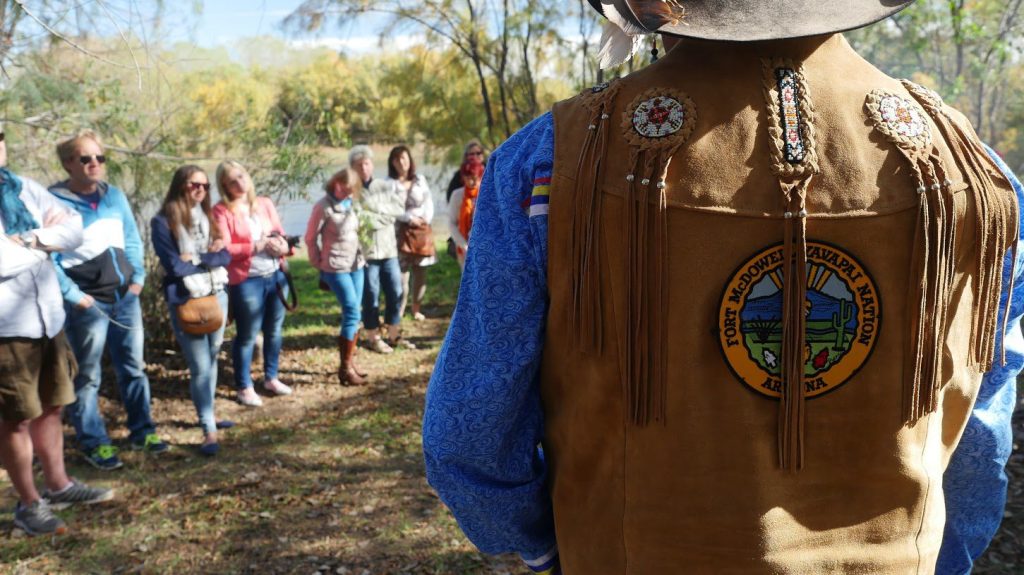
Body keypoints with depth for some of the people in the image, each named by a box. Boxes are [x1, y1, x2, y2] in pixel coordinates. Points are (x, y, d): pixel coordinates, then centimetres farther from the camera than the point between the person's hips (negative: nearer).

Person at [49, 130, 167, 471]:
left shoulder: (115, 196, 8)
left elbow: (133, 240, 14)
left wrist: (138, 277, 3)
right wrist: (73, 295, -16)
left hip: (125, 297, 6)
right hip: (88, 303, -6)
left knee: (133, 367, 13)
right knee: (88, 375, 3)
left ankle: (142, 431, 24)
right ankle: (93, 443, 13)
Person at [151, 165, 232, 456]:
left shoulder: (208, 217, 10)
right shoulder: (163, 222, -9)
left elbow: (225, 257, 2)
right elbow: (174, 266, -16)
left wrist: (196, 259, -13)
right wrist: (209, 257, -6)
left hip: (217, 295, 6)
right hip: (185, 301, -6)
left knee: (211, 359, 16)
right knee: (200, 367, -7)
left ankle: (208, 415, 31)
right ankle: (209, 432, -3)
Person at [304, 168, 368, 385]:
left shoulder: (351, 204, 7)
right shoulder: (323, 207, -12)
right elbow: (310, 238, -7)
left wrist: (360, 256, 9)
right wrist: (318, 264, -1)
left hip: (356, 265, 6)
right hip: (336, 267, -6)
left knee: (353, 314, 8)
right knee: (352, 313, -10)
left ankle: (349, 362, 19)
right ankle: (345, 368, -3)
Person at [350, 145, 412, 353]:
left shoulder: (385, 187, 9)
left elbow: (399, 209, -1)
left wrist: (375, 208, -11)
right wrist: (384, 216, -9)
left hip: (389, 249, 5)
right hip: (365, 251, -5)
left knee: (395, 293, 9)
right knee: (371, 295, 3)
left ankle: (394, 335, 24)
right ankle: (374, 338, 15)